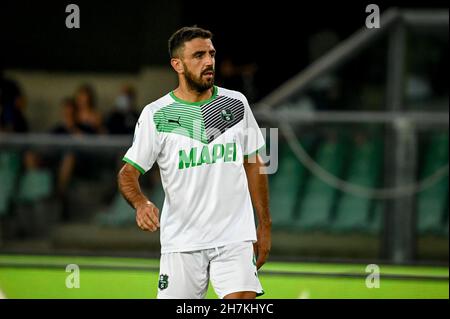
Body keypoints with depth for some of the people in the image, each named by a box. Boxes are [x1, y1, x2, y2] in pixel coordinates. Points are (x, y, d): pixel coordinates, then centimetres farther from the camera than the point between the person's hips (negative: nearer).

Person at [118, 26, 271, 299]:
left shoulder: (237, 104, 6)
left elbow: (254, 165, 15)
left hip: (235, 238, 1)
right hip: (181, 243, -1)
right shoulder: (156, 115, -3)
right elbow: (128, 173, -2)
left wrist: (264, 225, 13)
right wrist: (141, 203, -24)